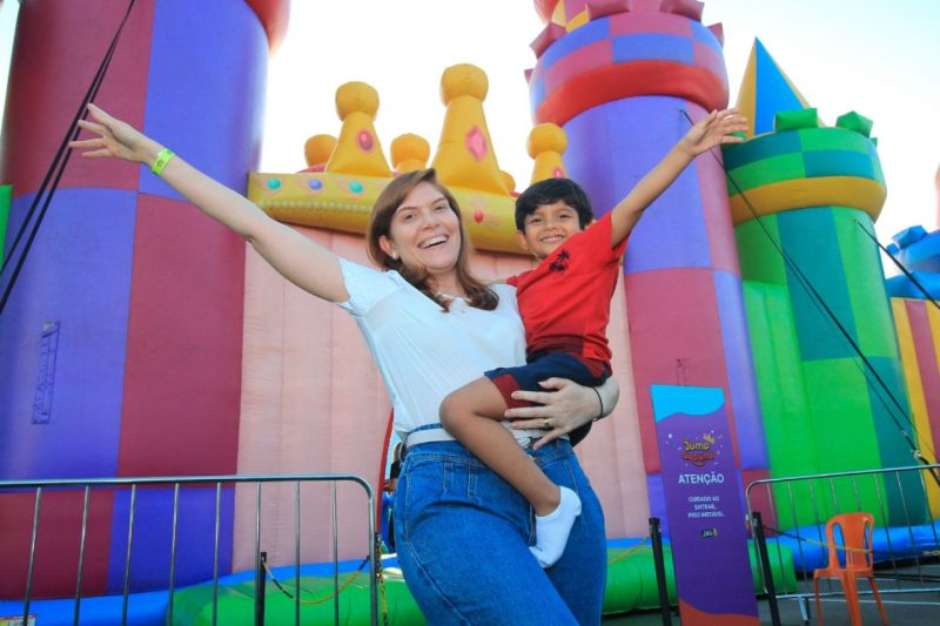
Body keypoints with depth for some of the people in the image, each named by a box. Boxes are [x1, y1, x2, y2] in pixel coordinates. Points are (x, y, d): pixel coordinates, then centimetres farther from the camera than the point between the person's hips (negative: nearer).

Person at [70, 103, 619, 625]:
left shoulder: (511, 301, 18)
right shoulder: (379, 293, 9)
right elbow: (257, 227, 9)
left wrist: (588, 402, -5)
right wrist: (152, 153, 12)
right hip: (452, 491, -5)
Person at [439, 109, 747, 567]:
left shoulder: (592, 246, 13)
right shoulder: (518, 287, 29)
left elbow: (635, 202, 1)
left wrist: (686, 148, -8)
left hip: (572, 362, -8)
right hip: (539, 367, 8)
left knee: (459, 408, -28)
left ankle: (550, 500, -19)